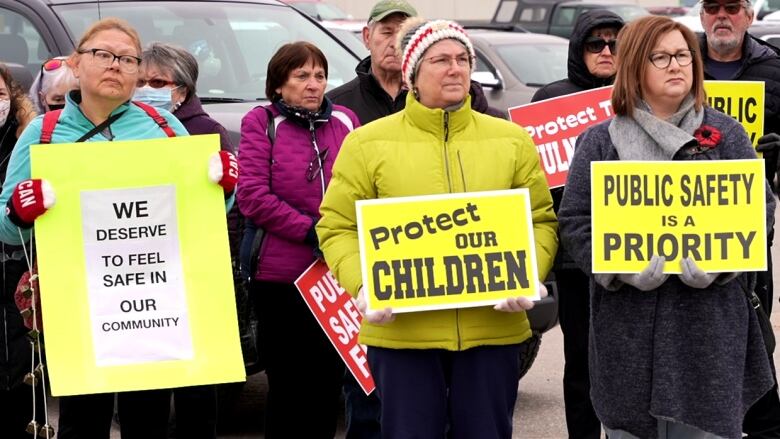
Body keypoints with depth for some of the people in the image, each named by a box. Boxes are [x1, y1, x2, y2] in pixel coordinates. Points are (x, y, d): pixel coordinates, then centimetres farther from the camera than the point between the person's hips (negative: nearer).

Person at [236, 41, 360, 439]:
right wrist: (310, 230, -15)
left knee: (328, 386, 9)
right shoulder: (262, 123, 0)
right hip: (281, 278, -4)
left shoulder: (345, 122, 12)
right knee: (288, 388, 2)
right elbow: (252, 195, -9)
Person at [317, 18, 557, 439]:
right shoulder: (368, 143, 2)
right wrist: (362, 286, -15)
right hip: (402, 331, -2)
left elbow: (540, 221, 10)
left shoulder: (512, 140, 9)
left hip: (492, 329, 2)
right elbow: (339, 228, 2)